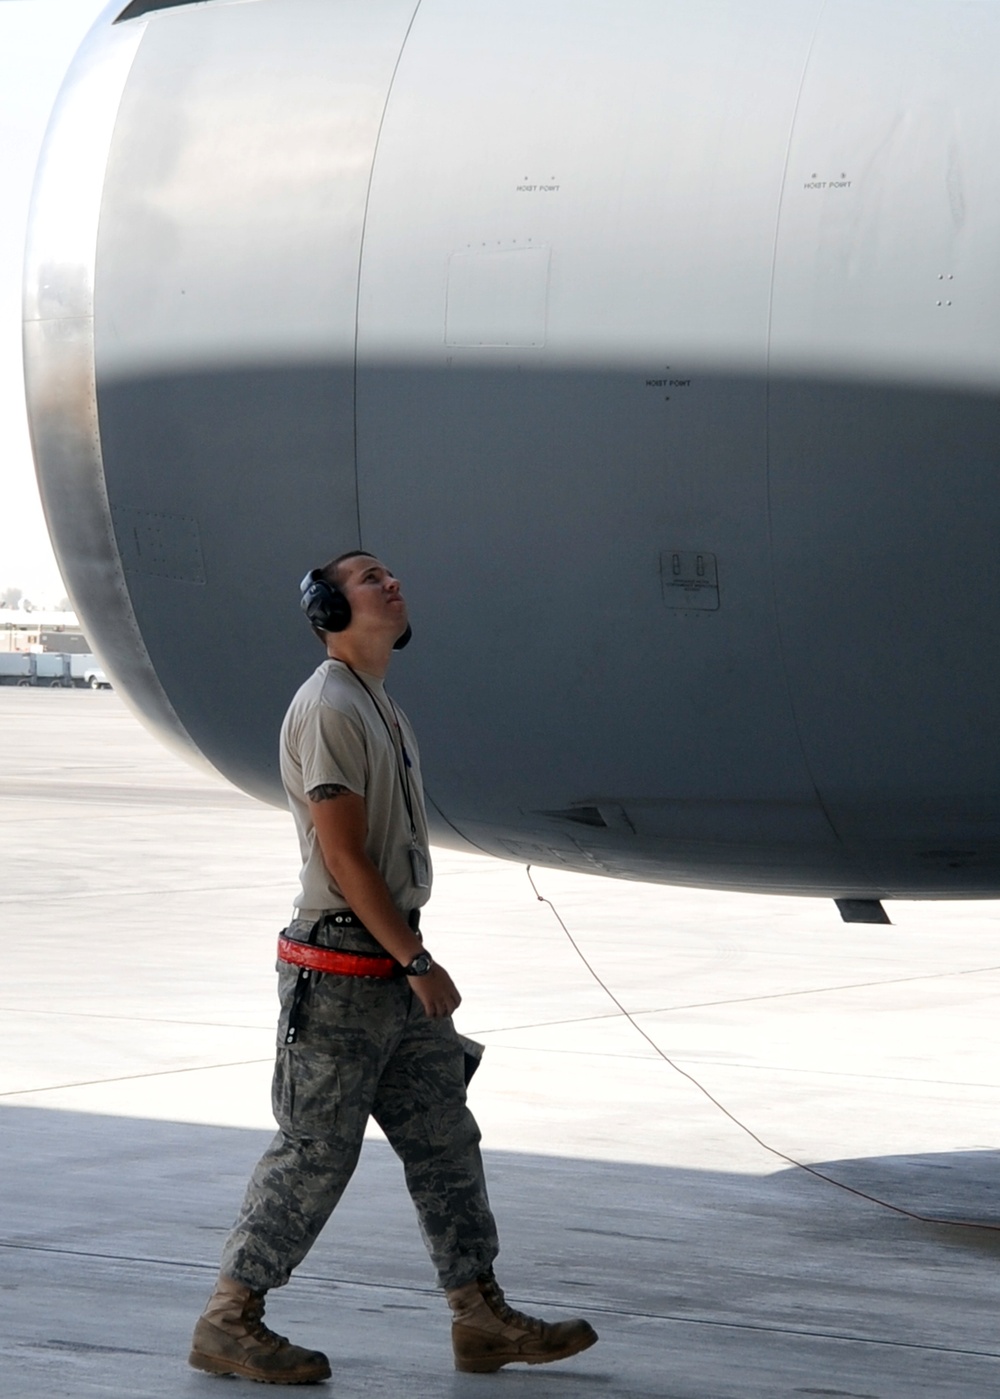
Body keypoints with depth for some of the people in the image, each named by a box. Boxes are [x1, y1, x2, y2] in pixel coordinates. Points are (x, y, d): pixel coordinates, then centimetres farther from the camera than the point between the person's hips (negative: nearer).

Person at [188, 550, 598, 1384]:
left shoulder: (382, 706, 18)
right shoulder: (329, 707, -14)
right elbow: (344, 854, -18)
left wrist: (410, 959, 17)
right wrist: (418, 962, -18)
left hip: (393, 970, 10)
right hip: (340, 974, -10)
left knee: (446, 1141, 9)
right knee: (316, 1152, -4)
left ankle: (482, 1318, 14)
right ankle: (228, 1322, 6)